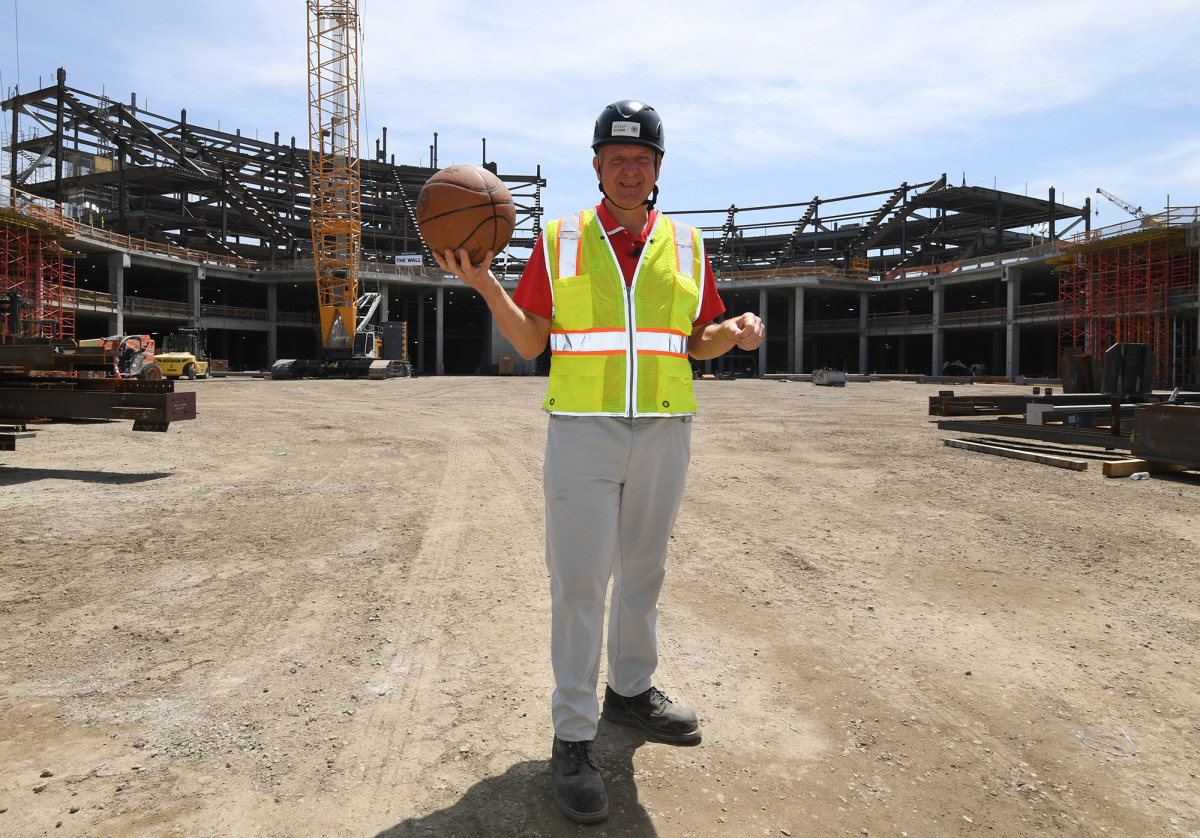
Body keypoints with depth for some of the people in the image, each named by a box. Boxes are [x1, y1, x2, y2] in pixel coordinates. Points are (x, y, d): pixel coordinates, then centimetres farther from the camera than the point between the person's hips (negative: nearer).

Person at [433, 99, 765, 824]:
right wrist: (485, 283, -11)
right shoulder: (560, 241, 4)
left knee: (643, 571, 14)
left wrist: (737, 332, -8)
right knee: (579, 584, -3)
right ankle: (574, 736, 9)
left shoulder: (686, 245, 10)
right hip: (583, 431, -3)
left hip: (664, 432, 3)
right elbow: (530, 342, 4)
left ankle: (631, 690, 34)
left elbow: (698, 342, 13)